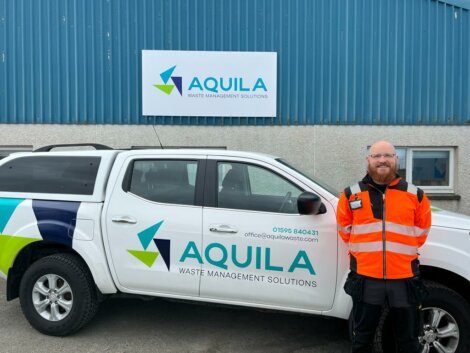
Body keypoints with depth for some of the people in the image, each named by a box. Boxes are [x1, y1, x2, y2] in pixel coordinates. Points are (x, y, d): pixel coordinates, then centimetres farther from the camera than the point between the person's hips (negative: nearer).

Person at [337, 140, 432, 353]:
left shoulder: (415, 195, 2)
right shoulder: (351, 194, 0)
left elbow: (420, 232, 14)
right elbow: (345, 230, 12)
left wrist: (401, 251, 12)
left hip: (404, 279, 1)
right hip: (365, 278, 0)